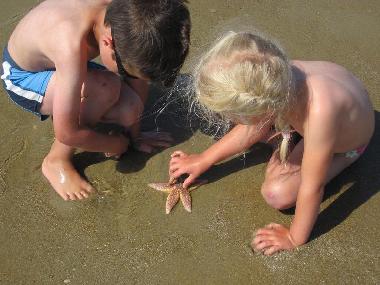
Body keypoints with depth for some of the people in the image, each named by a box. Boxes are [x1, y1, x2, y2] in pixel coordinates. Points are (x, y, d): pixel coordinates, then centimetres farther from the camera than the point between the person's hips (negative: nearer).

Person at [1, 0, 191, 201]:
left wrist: (134, 135, 2)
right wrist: (116, 144, -18)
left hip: (60, 64, 6)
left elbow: (140, 77, -9)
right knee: (105, 87, -32)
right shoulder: (72, 47, -44)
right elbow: (67, 134, -36)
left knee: (129, 110, -14)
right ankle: (57, 160, -8)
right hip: (20, 77, -6)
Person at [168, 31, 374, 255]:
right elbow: (251, 129, -10)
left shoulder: (320, 112, -50)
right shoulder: (278, 78, -31)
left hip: (345, 145, -4)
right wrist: (203, 161, -1)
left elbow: (311, 188, -35)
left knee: (278, 194, -19)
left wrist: (296, 238, -20)